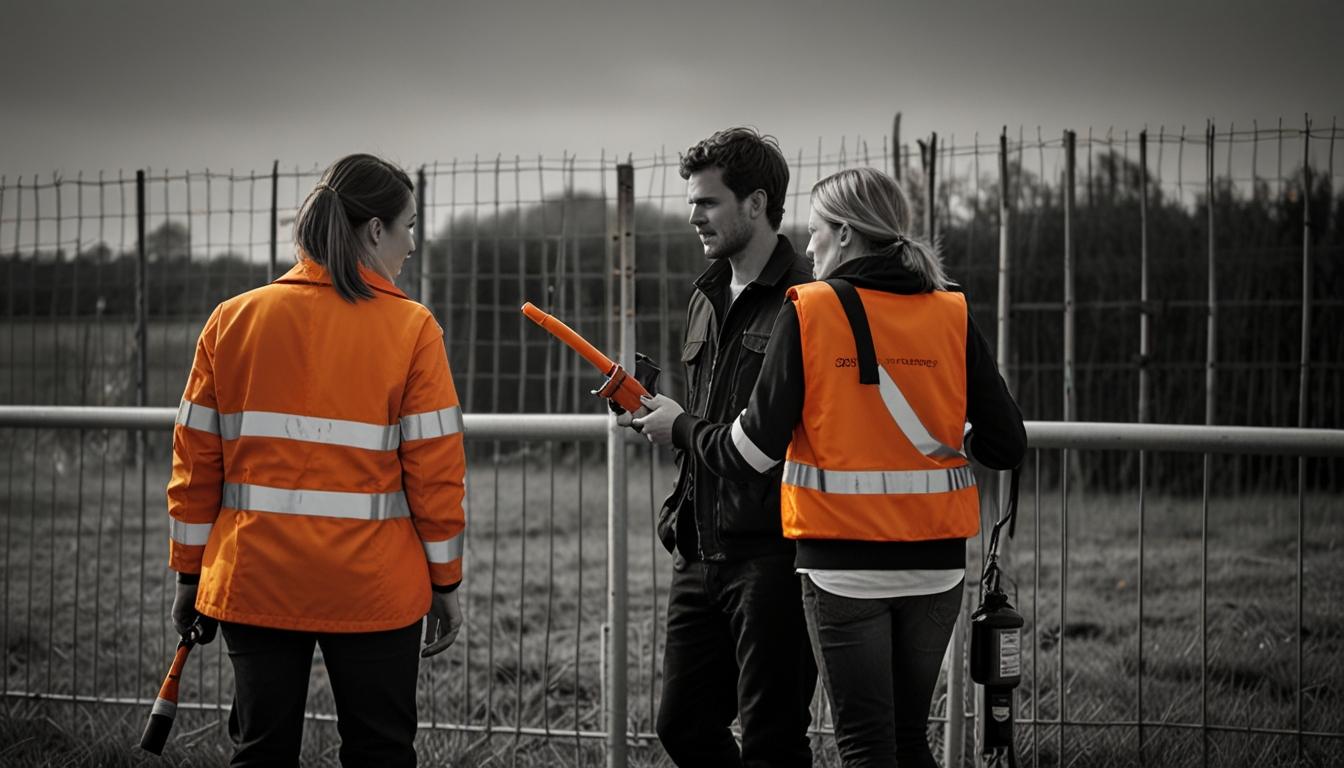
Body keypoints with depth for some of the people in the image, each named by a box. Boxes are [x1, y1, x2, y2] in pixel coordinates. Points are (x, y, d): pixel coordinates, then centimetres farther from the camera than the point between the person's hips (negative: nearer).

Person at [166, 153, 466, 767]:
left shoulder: (232, 320, 3)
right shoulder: (411, 329, -6)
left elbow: (196, 461, 4)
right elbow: (435, 468, -7)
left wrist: (189, 573, 12)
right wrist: (446, 582, 3)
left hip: (254, 580, 3)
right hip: (372, 589, -3)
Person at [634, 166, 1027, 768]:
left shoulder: (807, 312, -8)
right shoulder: (952, 316, 1)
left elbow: (752, 453, -9)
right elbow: (1007, 446, 0)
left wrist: (680, 427, 9)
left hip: (844, 566, -4)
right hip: (935, 565, 4)